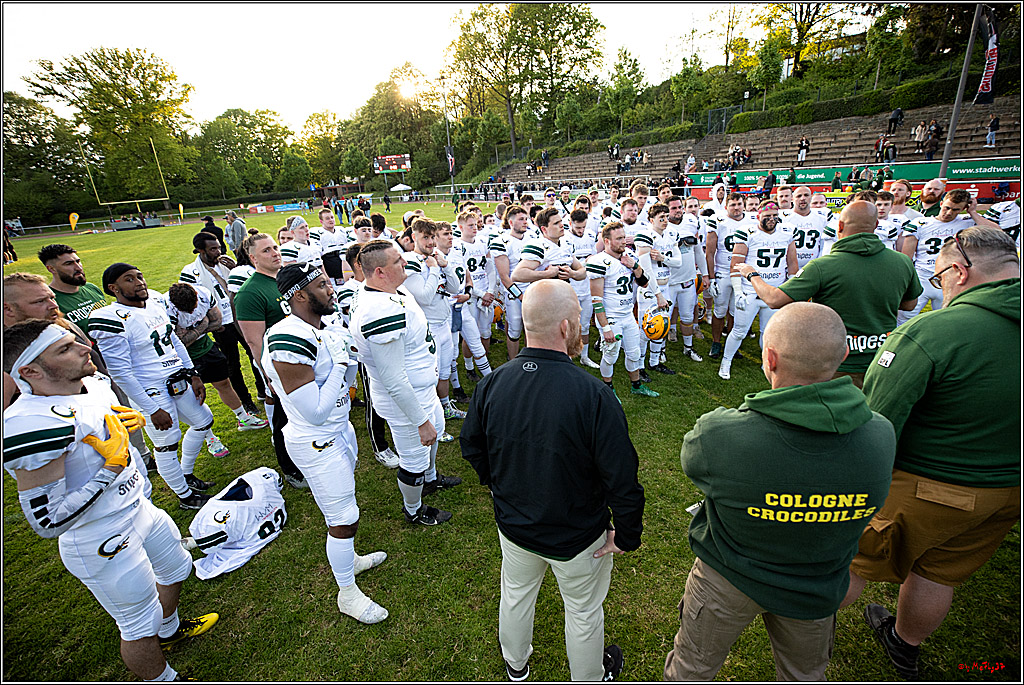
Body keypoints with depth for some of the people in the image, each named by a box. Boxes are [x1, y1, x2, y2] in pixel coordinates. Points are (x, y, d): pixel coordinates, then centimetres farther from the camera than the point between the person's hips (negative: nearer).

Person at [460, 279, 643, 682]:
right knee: (583, 611, 26)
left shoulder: (492, 384, -18)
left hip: (513, 525, 4)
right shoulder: (593, 396, -33)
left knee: (516, 594, 31)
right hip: (577, 536, -3)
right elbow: (622, 478, -26)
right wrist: (627, 536, -8)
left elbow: (471, 447, -2)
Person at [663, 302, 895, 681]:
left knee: (691, 668, 27)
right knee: (805, 676, 35)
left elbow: (691, 459, -14)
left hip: (727, 579, -3)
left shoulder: (721, 434, -38)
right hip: (817, 591, 4)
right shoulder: (881, 436, -25)